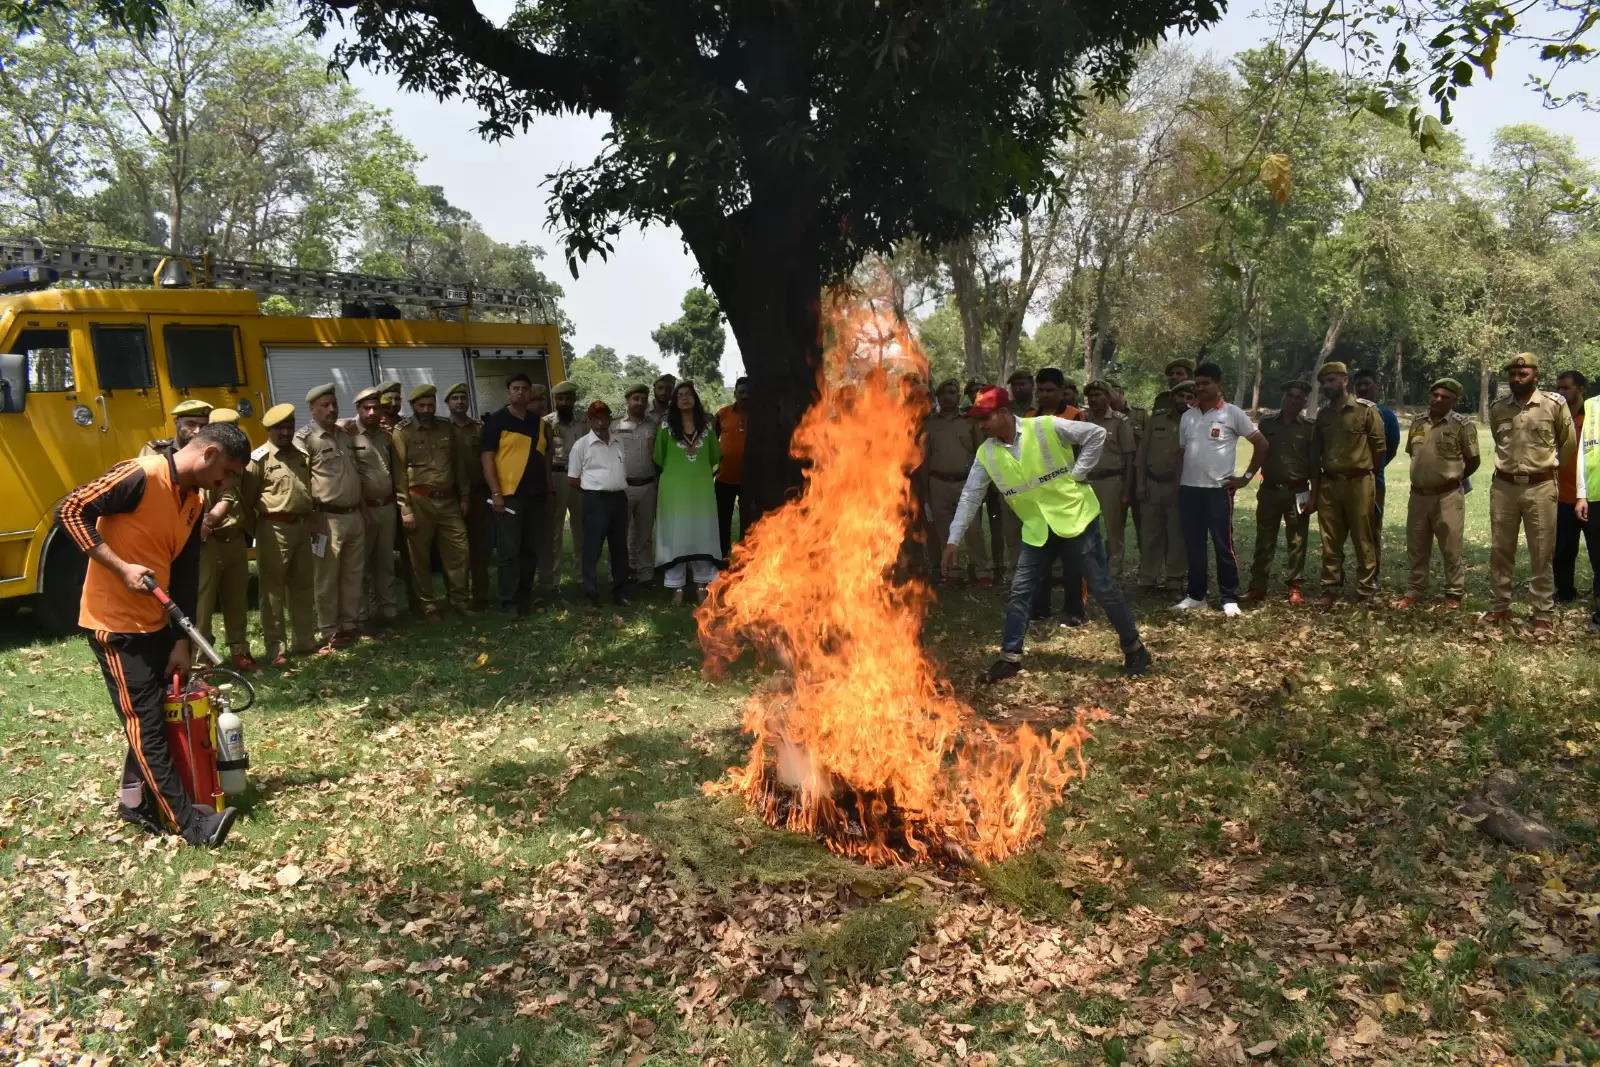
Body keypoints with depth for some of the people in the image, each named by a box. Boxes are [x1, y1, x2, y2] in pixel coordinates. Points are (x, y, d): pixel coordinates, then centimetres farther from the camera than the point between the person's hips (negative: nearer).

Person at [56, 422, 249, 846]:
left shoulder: (195, 503, 7)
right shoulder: (140, 476, -18)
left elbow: (186, 576, 9)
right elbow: (70, 512, -20)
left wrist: (181, 641, 4)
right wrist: (122, 567, -24)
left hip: (156, 623, 8)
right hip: (114, 623, -8)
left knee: (157, 715, 13)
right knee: (145, 722, -5)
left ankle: (136, 801, 27)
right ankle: (188, 821, -4)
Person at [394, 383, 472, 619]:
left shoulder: (447, 429, 10)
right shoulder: (403, 433, -4)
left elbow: (459, 465, 16)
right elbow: (399, 473, -8)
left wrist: (463, 498, 13)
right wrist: (405, 509, -12)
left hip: (448, 500, 4)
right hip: (420, 501, -4)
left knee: (458, 550, 5)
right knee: (421, 556, 4)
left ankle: (459, 600, 19)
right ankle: (428, 605, 15)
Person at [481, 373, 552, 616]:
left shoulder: (539, 421, 12)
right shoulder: (496, 421, -5)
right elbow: (487, 458, -9)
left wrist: (548, 490, 14)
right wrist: (496, 493, -16)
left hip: (536, 495, 6)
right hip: (509, 495, -5)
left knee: (532, 550, 10)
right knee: (508, 551, -2)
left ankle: (525, 596, 21)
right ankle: (509, 601, 5)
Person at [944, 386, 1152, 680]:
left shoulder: (1046, 427, -17)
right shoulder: (986, 454, -4)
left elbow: (1096, 434, -10)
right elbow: (970, 497, -1)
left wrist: (1078, 473, -13)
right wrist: (953, 541, -5)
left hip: (1075, 516, -4)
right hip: (1037, 528, 4)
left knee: (1102, 587, 2)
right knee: (1018, 592, 2)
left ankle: (1134, 648, 18)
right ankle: (1010, 657, 15)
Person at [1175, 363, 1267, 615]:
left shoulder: (1232, 414, -3)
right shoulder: (1187, 416, 10)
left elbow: (1262, 444, 0)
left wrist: (1246, 477, -2)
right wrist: (1177, 484, 8)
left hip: (1218, 489, -4)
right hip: (1188, 489, 4)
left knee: (1223, 546, 0)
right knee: (1193, 545, 9)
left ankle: (1230, 598, 8)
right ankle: (1196, 595, 18)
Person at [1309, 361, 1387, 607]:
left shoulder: (1367, 410, -5)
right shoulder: (1322, 413, 10)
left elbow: (1379, 446, 0)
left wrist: (1368, 472, 7)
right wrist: (1314, 485, 10)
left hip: (1358, 483, -4)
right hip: (1328, 483, 4)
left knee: (1363, 540, 2)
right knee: (1330, 541, 7)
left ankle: (1366, 591, 9)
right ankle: (1330, 589, 15)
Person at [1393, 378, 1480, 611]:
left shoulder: (1462, 424, -7)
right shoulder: (1417, 422, 8)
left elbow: (1473, 461, 0)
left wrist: (1453, 478, 8)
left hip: (1448, 496, -4)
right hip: (1418, 494, 5)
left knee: (1451, 549, 4)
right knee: (1416, 548, 12)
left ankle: (1454, 594, 16)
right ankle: (1414, 591, 22)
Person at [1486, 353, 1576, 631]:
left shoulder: (1555, 404, -6)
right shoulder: (1497, 408, 3)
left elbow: (1568, 443, 9)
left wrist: (1550, 465, 16)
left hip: (1540, 487, -3)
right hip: (1503, 486, 3)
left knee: (1542, 554, 3)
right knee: (1499, 550, 9)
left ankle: (1543, 613, 11)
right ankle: (1499, 606, 20)